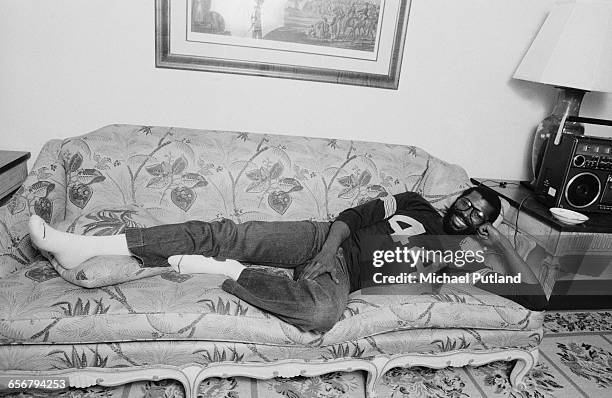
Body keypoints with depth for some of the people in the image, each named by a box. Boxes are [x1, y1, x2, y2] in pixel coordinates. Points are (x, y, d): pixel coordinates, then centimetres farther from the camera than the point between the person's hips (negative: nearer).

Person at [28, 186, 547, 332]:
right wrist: (326, 249, -8)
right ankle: (88, 247, -13)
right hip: (324, 238, 3)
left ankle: (223, 271, -21)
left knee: (320, 312, -41)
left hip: (345, 274, -3)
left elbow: (536, 295, 11)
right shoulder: (413, 202, 22)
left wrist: (503, 243, 11)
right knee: (227, 232, -16)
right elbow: (350, 215, 12)